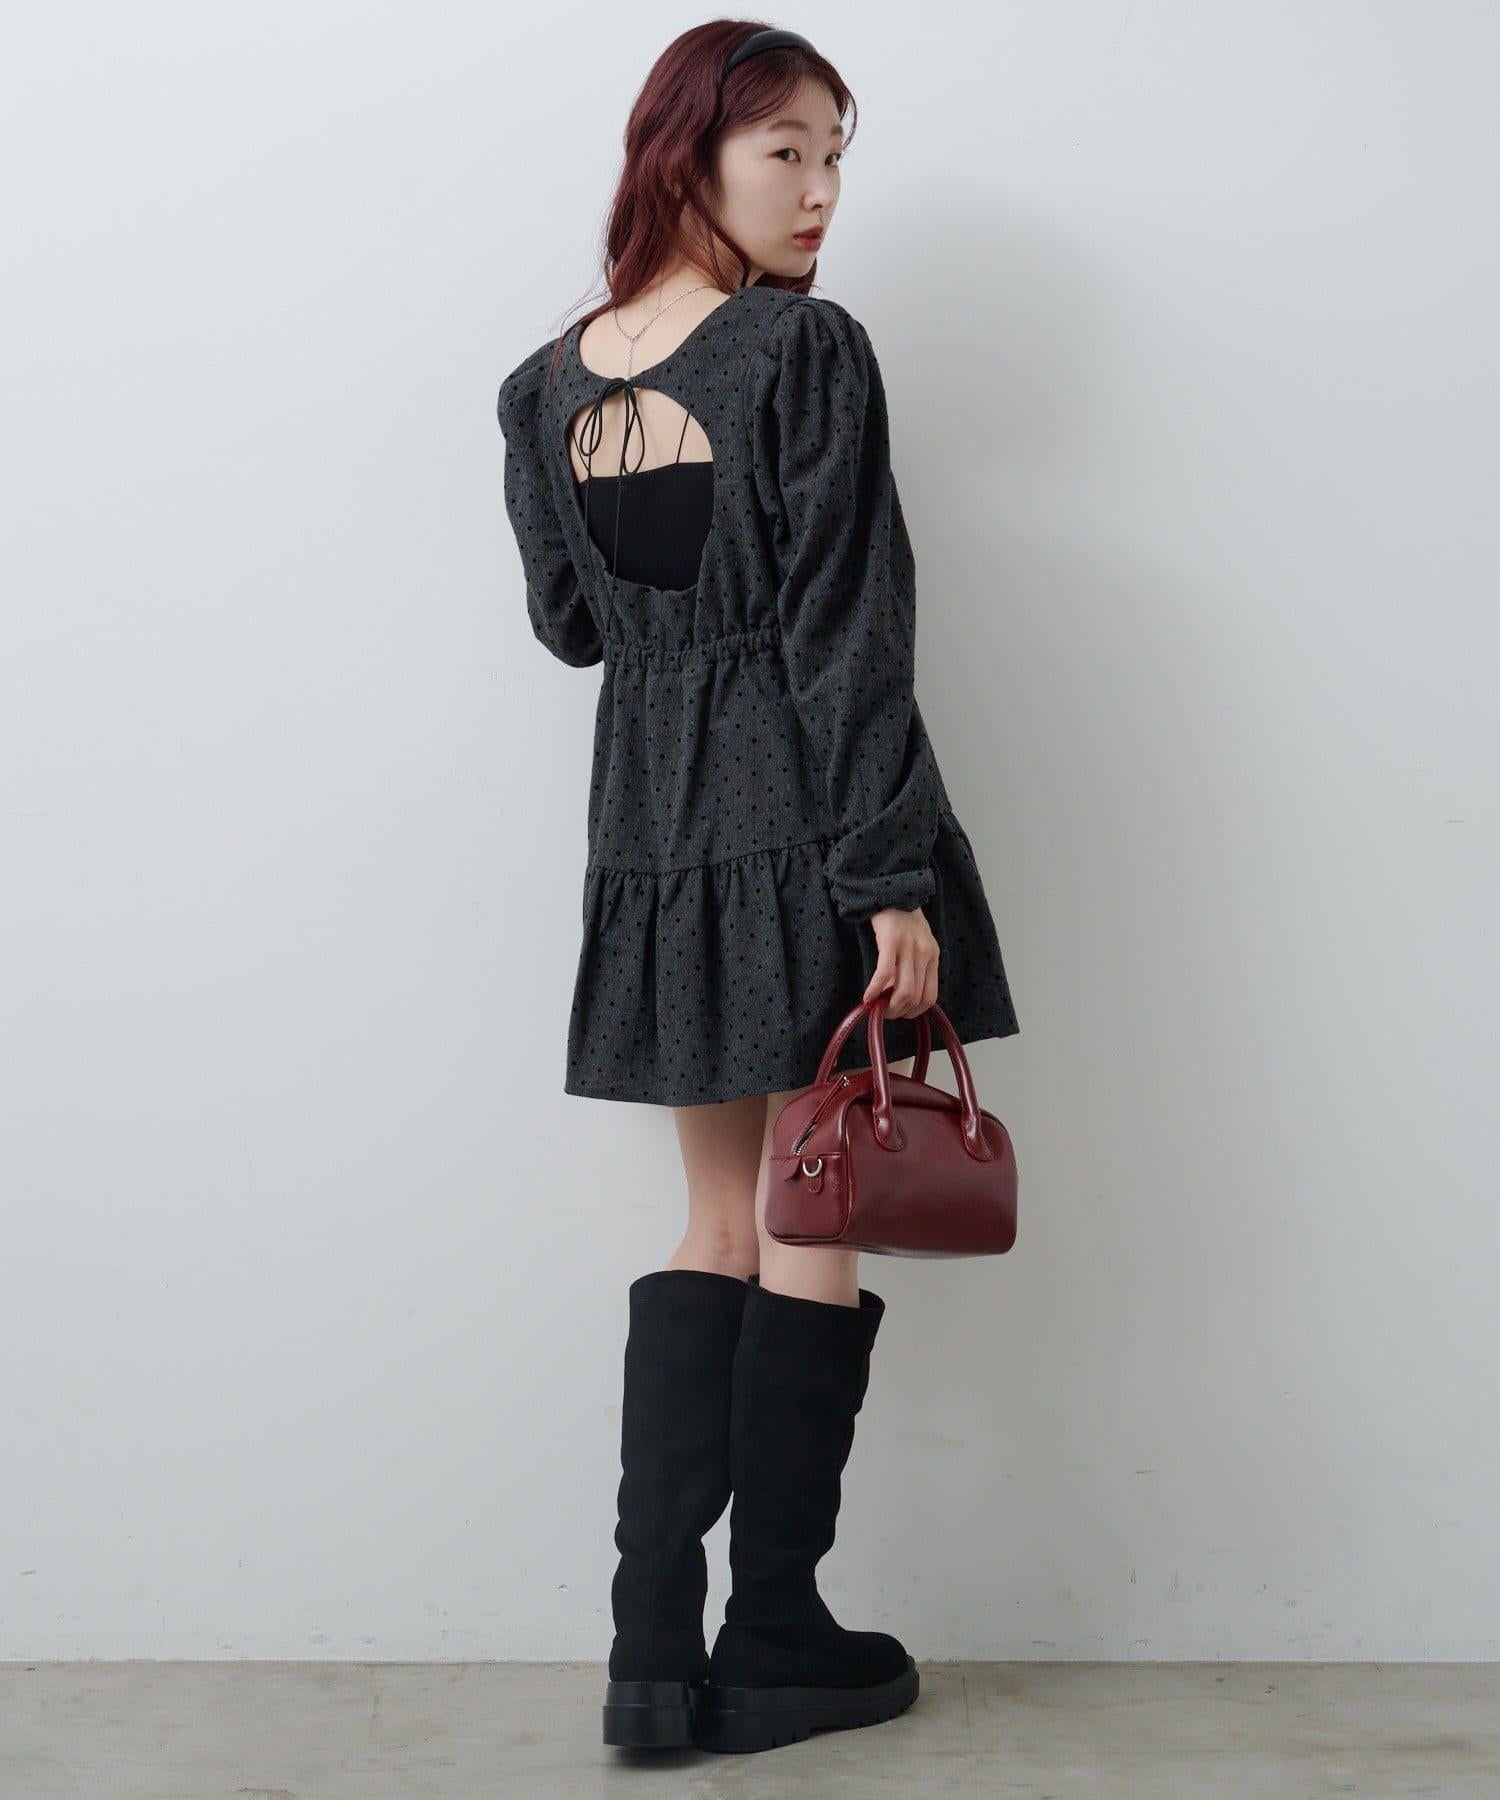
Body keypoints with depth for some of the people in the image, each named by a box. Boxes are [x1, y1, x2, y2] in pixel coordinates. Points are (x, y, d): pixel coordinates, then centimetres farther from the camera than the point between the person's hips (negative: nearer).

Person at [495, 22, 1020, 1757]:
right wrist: (895, 880, -14)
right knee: (812, 1232, 4)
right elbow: (846, 636, -15)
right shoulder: (806, 350, -11)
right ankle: (776, 1644, 13)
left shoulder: (546, 387, 8)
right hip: (810, 831, -6)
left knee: (717, 1226, 14)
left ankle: (653, 1647, 10)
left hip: (651, 834, 6)